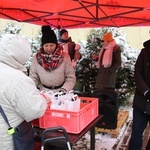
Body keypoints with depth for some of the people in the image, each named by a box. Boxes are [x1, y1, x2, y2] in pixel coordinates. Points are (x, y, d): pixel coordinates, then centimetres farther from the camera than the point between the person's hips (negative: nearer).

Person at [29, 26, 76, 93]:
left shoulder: (65, 57, -5)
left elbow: (71, 78, -5)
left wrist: (64, 89, -20)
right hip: (44, 91, 1)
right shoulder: (36, 58, -1)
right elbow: (33, 78, 2)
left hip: (60, 92, -1)